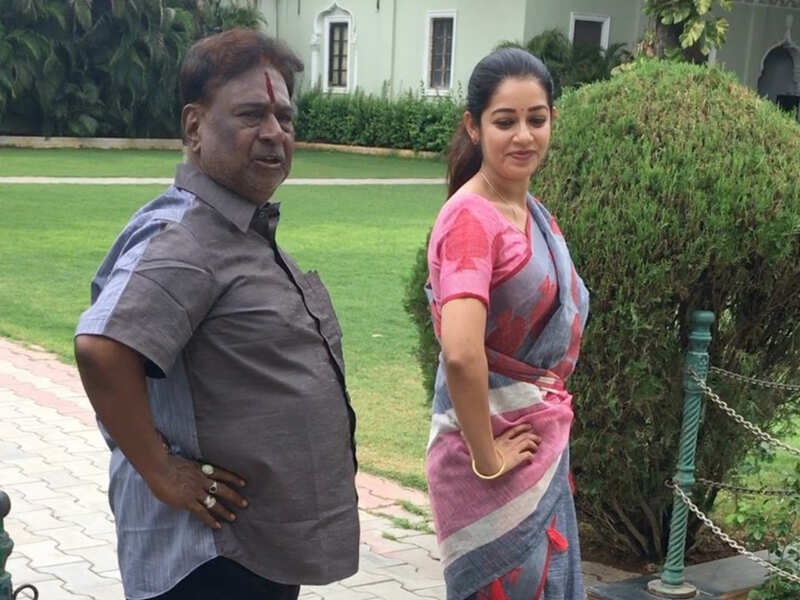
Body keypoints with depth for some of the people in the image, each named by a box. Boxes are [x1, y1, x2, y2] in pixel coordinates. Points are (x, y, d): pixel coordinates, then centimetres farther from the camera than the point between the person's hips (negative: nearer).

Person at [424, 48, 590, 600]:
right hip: (496, 442, -8)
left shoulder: (534, 212, 7)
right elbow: (461, 353, -32)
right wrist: (487, 459, -21)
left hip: (543, 440, 8)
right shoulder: (471, 218, -20)